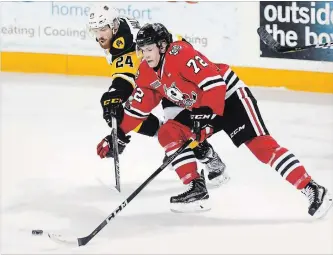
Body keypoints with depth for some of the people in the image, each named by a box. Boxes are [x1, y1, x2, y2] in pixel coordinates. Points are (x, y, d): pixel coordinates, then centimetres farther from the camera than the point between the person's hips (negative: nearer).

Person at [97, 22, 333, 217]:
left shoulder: (180, 53, -24)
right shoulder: (147, 74, 1)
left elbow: (213, 81, -30)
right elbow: (139, 108, 11)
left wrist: (210, 116, -33)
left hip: (229, 95, -9)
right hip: (200, 108, 9)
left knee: (259, 143, -19)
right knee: (168, 134, -4)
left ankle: (312, 190, -21)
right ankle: (196, 189, 2)